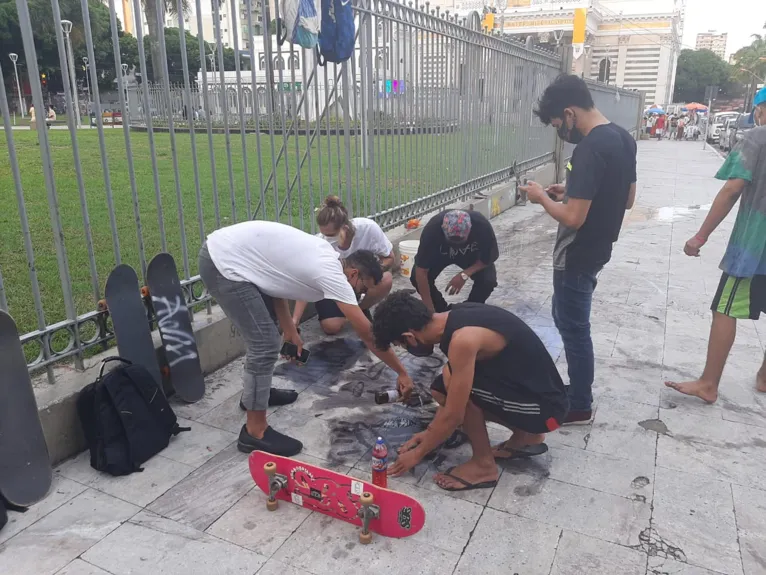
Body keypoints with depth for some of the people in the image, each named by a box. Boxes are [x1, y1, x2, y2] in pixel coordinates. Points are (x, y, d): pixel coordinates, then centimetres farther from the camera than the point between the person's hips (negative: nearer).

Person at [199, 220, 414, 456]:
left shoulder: (324, 257, 11)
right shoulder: (332, 274, -16)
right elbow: (367, 333, -13)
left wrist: (289, 330, 15)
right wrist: (402, 373, -4)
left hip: (223, 249, 11)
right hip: (223, 263, -11)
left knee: (264, 333, 24)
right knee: (266, 346, -10)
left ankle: (255, 390, 42)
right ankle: (255, 432, 3)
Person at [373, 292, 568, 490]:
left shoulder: (462, 340, -28)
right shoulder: (457, 316, 0)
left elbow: (453, 415, -20)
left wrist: (418, 453, -5)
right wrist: (431, 431, 17)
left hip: (544, 407, -9)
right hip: (528, 388, 9)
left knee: (451, 381, -21)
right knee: (448, 388, 8)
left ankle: (484, 465, -3)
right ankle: (526, 436, 16)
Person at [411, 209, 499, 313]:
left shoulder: (482, 225, -37)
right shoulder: (432, 229, -39)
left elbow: (489, 257, -20)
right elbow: (421, 272, -35)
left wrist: (465, 275, -33)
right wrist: (430, 310, -35)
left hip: (471, 254, 0)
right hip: (439, 254, 0)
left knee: (488, 280, -27)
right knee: (416, 277, -25)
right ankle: (442, 311, 1)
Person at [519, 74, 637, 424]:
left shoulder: (589, 150, -25)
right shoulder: (623, 139, 5)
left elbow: (573, 218, -27)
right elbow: (627, 199, 14)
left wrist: (543, 197, -10)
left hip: (577, 255, -10)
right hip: (598, 248, 10)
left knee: (574, 329, 5)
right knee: (567, 318, 23)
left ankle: (580, 406, 22)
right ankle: (578, 388, 36)